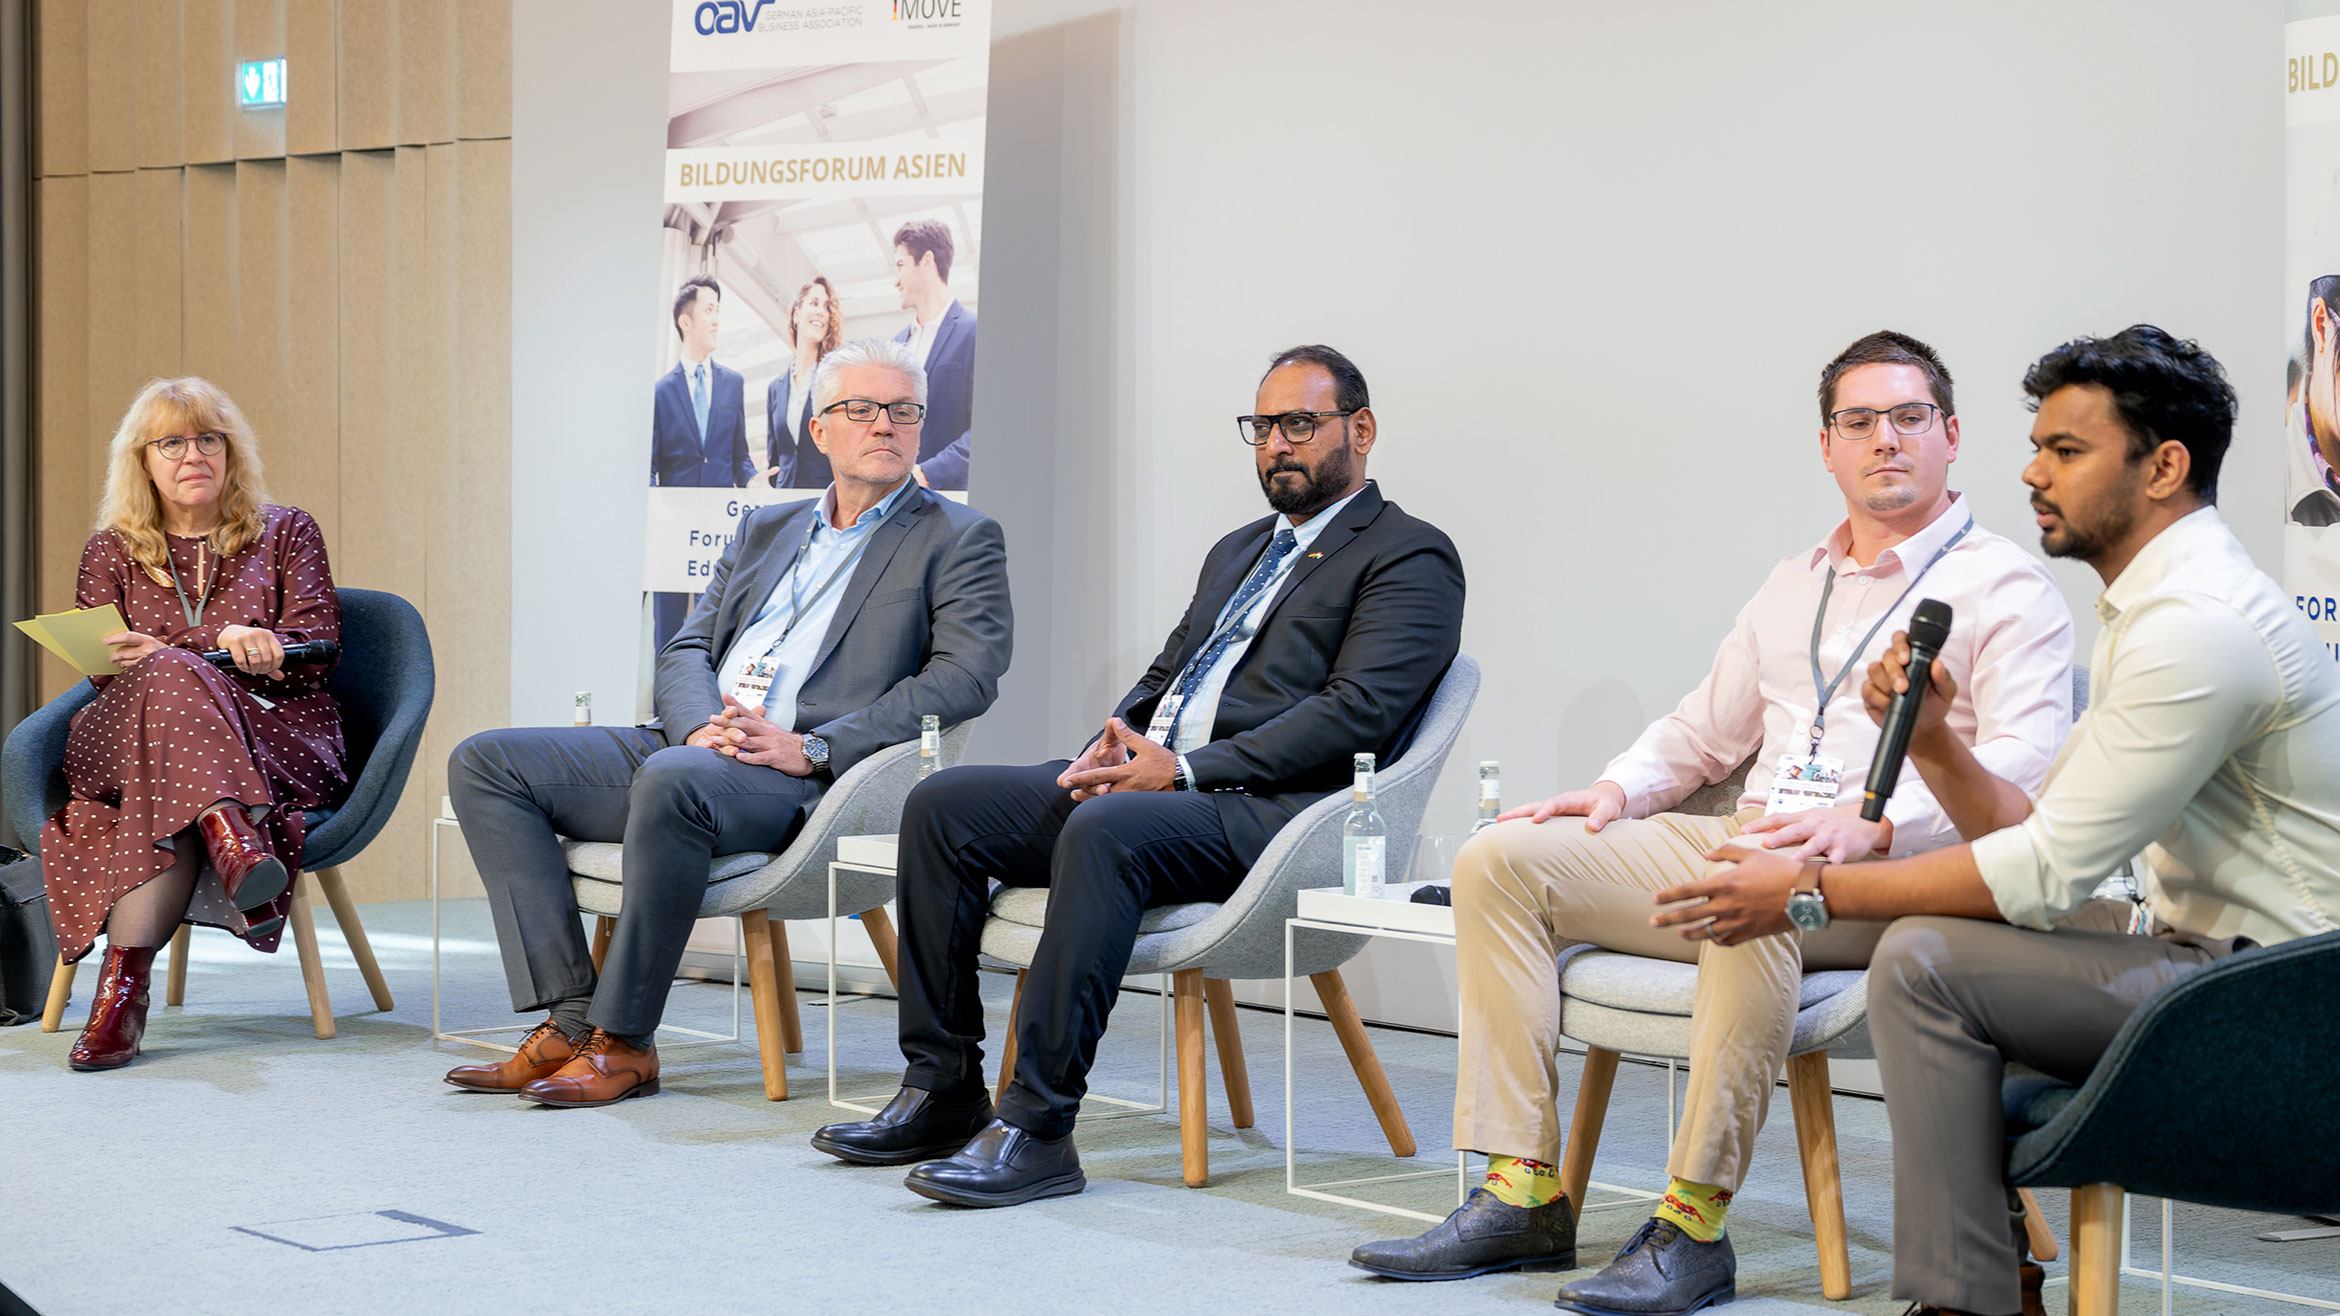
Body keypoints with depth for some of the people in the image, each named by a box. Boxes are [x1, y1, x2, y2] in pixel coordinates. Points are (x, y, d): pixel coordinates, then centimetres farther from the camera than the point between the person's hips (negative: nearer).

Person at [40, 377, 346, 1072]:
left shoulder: (287, 534, 14)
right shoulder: (110, 553, 18)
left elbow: (316, 656, 3)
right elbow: (105, 673, 5)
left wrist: (170, 652, -13)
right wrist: (220, 646, -17)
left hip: (281, 740, -1)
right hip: (124, 736, 1)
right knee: (170, 678, -36)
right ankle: (235, 841, -58)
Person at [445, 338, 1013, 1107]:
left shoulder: (960, 542, 7)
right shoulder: (765, 530, 25)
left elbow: (966, 677, -8)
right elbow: (686, 651, 18)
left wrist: (812, 747, -17)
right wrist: (702, 727, -8)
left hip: (810, 781, -7)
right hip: (694, 747, 7)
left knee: (674, 780, -38)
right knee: (487, 764, -9)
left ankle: (622, 1041, -25)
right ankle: (568, 1022, -16)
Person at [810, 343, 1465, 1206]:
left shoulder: (1410, 558, 1)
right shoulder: (1237, 551, 29)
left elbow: (1358, 712, -12)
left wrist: (1187, 771, -18)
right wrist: (1119, 743, 2)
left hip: (1265, 811, -8)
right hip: (1145, 780, 9)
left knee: (1103, 830, -37)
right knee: (941, 805, -8)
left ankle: (1038, 1126, -35)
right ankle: (942, 1089, -7)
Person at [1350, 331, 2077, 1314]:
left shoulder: (2006, 587, 3)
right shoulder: (1791, 585, 25)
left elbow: (2021, 765, -11)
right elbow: (1701, 730, 31)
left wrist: (1871, 823, -26)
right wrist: (1620, 790, 10)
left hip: (1890, 871, -7)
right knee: (1499, 862, -9)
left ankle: (1694, 1223, -36)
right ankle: (1523, 1194, -15)